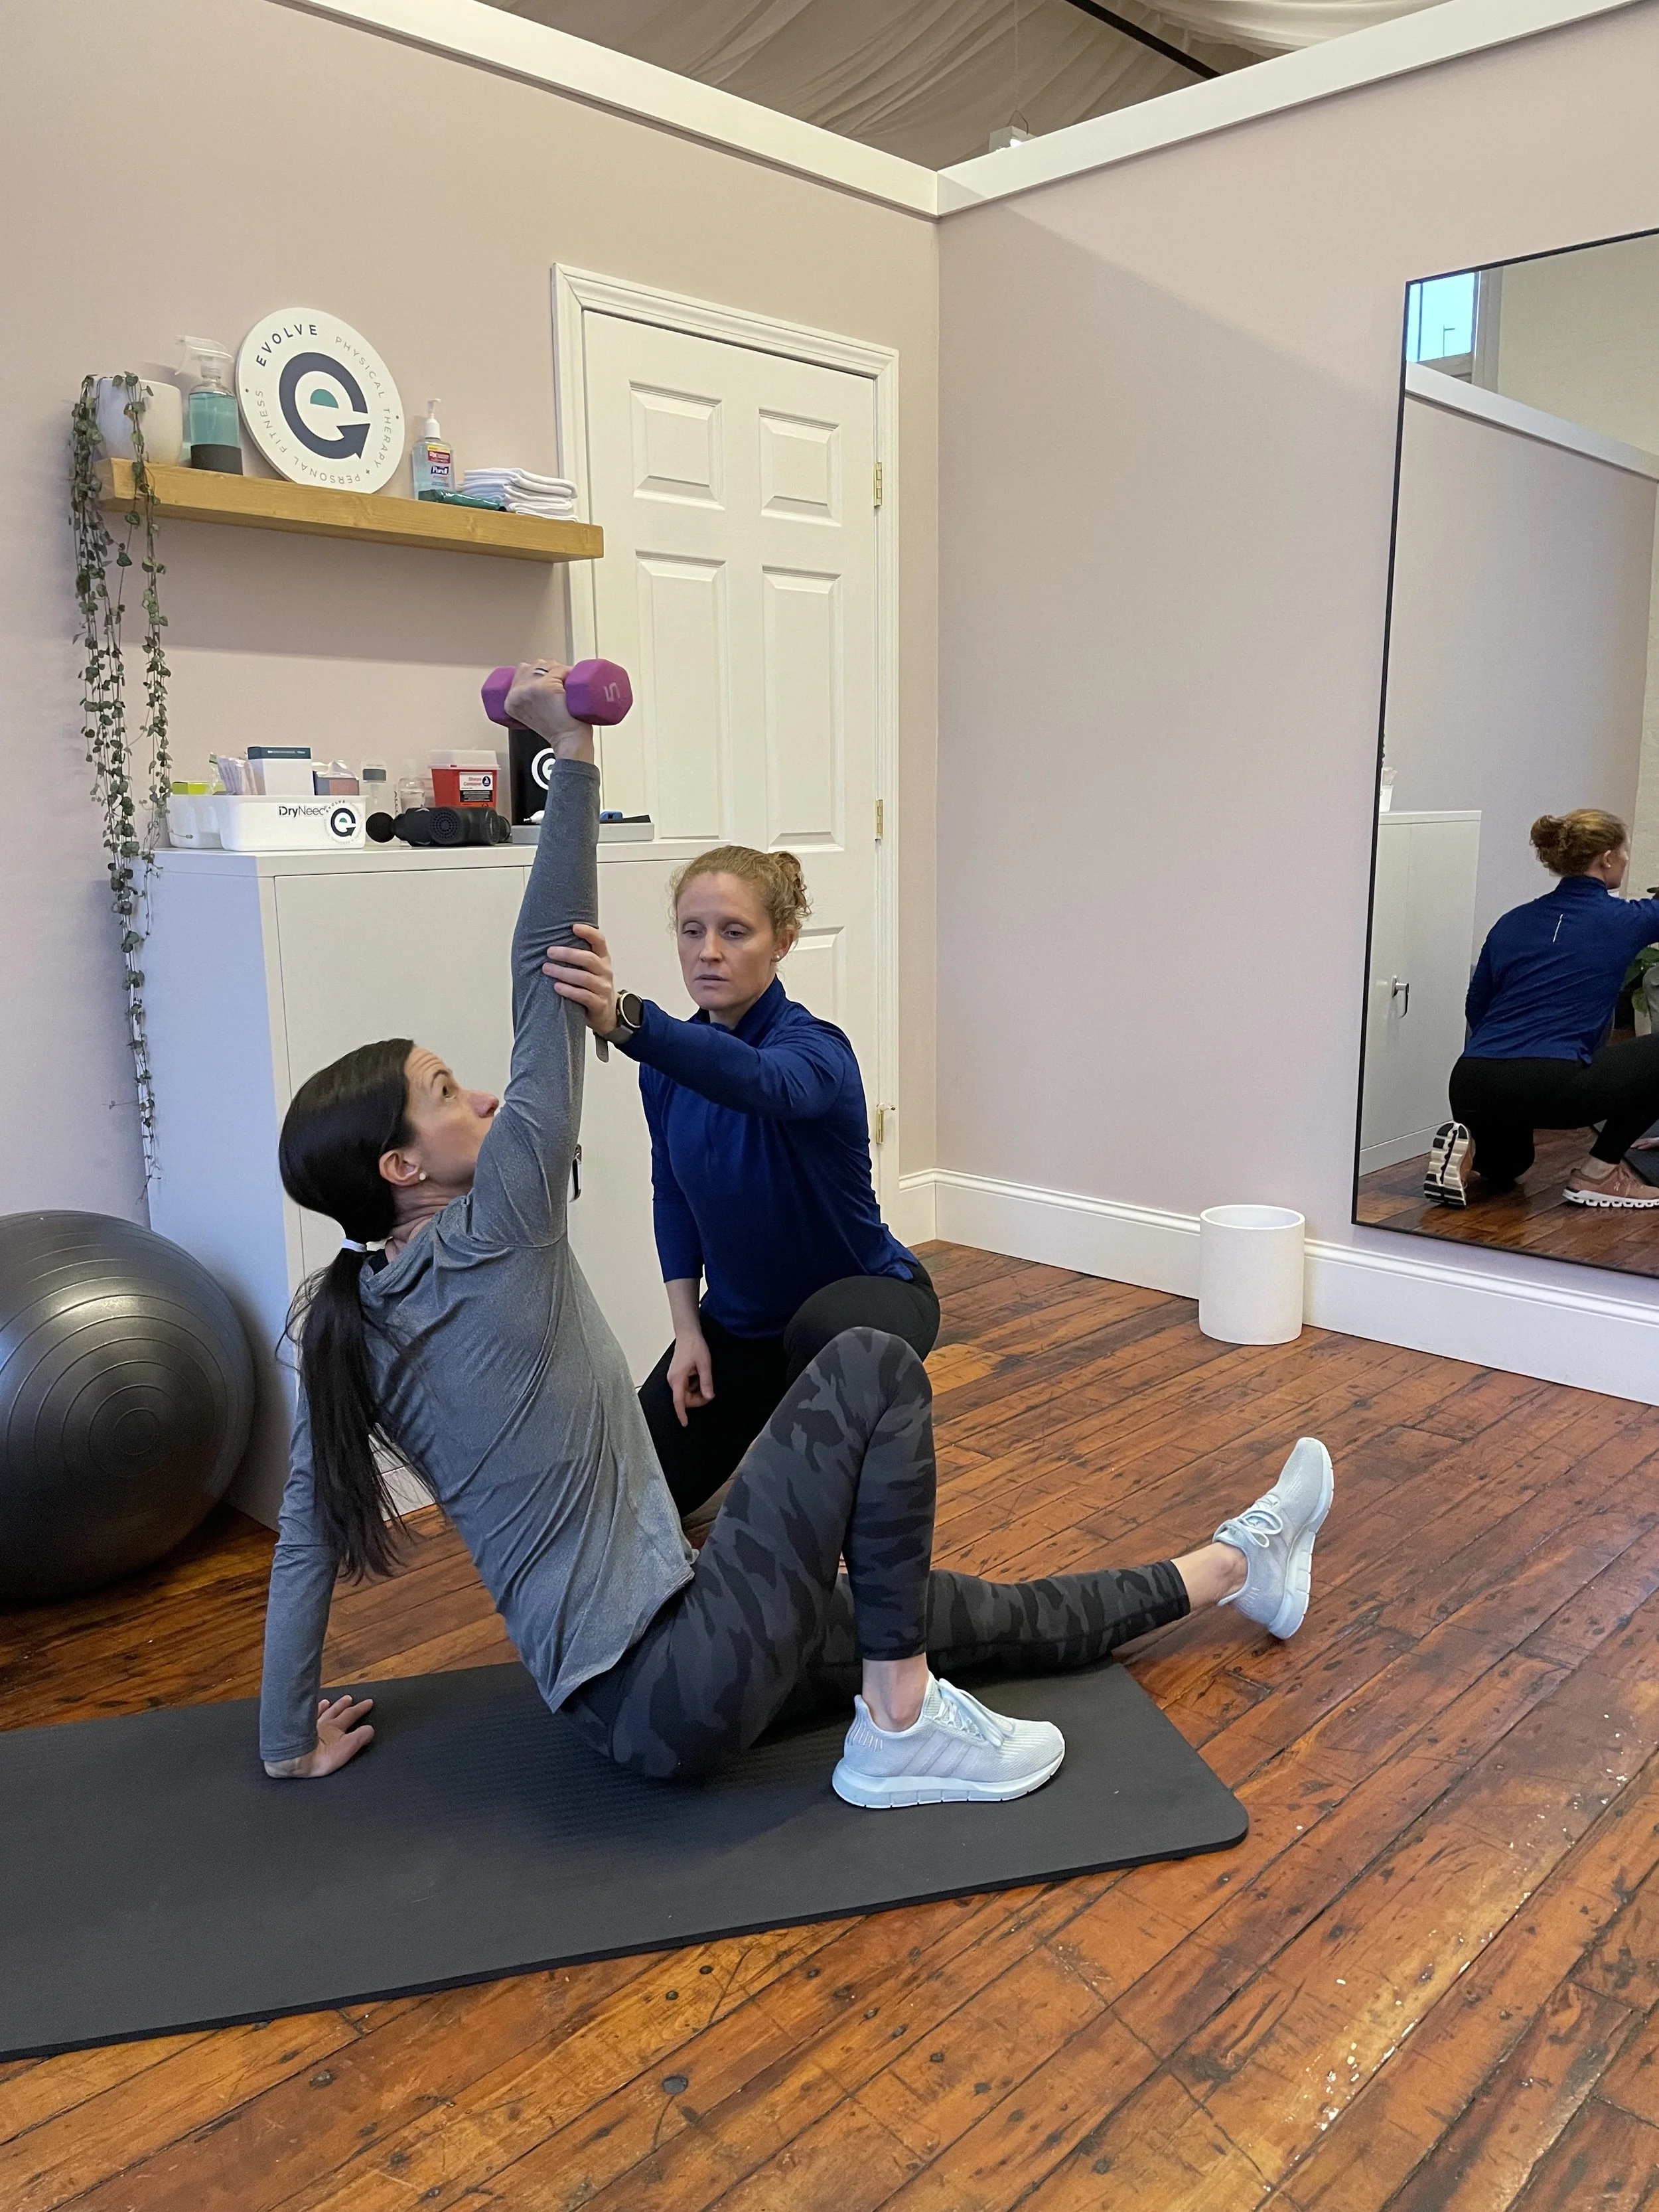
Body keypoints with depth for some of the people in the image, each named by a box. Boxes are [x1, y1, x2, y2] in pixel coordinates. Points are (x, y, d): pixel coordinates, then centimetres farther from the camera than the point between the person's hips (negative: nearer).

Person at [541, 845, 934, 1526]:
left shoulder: (814, 1048, -27)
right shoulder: (668, 1058, -8)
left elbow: (763, 1084, -53)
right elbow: (673, 1192, 5)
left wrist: (624, 1020, -69)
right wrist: (688, 1328, -5)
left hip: (861, 1295, -5)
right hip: (741, 1319, 6)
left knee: (824, 1332, -41)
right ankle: (771, 1416, 29)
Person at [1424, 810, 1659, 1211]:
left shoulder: (1513, 922, 16)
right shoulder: (1622, 921, 3)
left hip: (1470, 1088, 7)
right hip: (1548, 1084, -7)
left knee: (1506, 1166, 38)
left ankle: (1470, 1144, 3)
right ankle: (1599, 1174, 12)